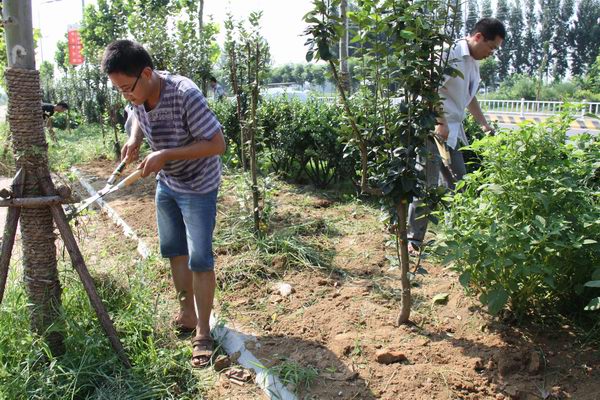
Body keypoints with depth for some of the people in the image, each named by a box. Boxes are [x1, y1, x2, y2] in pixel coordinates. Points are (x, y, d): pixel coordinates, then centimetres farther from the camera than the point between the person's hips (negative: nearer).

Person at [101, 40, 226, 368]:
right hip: (166, 183, 7)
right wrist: (134, 139, -9)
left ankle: (203, 332, 10)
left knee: (199, 259, -4)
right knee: (173, 251, 16)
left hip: (197, 187, -7)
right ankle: (187, 313, 34)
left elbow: (217, 144, -30)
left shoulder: (185, 95, -32)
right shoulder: (139, 95, -12)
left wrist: (166, 155, -32)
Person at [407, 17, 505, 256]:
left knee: (458, 184, 14)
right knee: (427, 185, -8)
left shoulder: (472, 62, 17)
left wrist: (484, 124, 29)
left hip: (452, 131, 10)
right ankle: (413, 241, 2)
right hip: (432, 129, -10)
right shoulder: (450, 53, -14)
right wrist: (440, 123, -27)